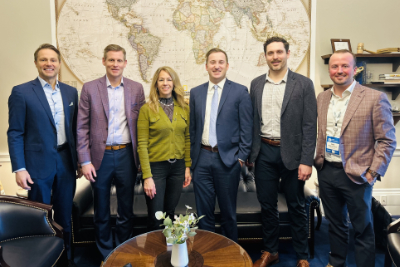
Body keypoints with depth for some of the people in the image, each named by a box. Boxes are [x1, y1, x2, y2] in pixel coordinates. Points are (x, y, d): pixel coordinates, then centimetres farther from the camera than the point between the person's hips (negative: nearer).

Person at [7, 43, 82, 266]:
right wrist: (19, 168, -11)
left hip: (66, 162, 4)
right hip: (38, 164, -3)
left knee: (65, 215, 16)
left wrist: (79, 160, 9)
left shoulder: (71, 92, 6)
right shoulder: (21, 92, -5)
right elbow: (15, 133, -6)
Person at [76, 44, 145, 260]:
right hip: (100, 156, -1)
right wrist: (85, 161, -7)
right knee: (101, 212, 15)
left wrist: (141, 157, 1)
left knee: (126, 211, 14)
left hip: (126, 155, 1)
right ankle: (105, 255, 35)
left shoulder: (136, 88, 2)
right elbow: (82, 128, -2)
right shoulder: (90, 88, -1)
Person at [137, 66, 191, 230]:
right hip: (156, 166, -3)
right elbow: (142, 144, -8)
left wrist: (188, 167, 4)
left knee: (170, 214, 15)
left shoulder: (184, 108, 5)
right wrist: (147, 176, -12)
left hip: (178, 167, 3)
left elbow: (187, 139, 9)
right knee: (154, 220, 5)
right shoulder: (147, 109, -6)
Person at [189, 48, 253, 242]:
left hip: (227, 158, -3)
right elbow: (192, 127, 10)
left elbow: (246, 128, -3)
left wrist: (241, 157, -8)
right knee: (203, 211, 12)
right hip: (201, 158, 3)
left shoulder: (240, 91, -1)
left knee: (228, 212, 12)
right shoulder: (196, 92, 9)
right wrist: (192, 155, 7)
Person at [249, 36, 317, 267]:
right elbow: (253, 121, 8)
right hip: (264, 152, 3)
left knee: (297, 207, 10)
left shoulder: (303, 84, -3)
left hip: (291, 153, -3)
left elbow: (310, 125, -7)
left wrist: (306, 161, -13)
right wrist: (250, 154, 5)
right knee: (267, 205, 13)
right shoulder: (256, 84, 7)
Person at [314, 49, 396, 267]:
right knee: (335, 223, 20)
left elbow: (387, 141, -8)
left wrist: (373, 173, -12)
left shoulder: (375, 98, -9)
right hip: (326, 172, 5)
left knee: (363, 229, 10)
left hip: (356, 174, -4)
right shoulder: (322, 98, 6)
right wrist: (318, 160, 8)